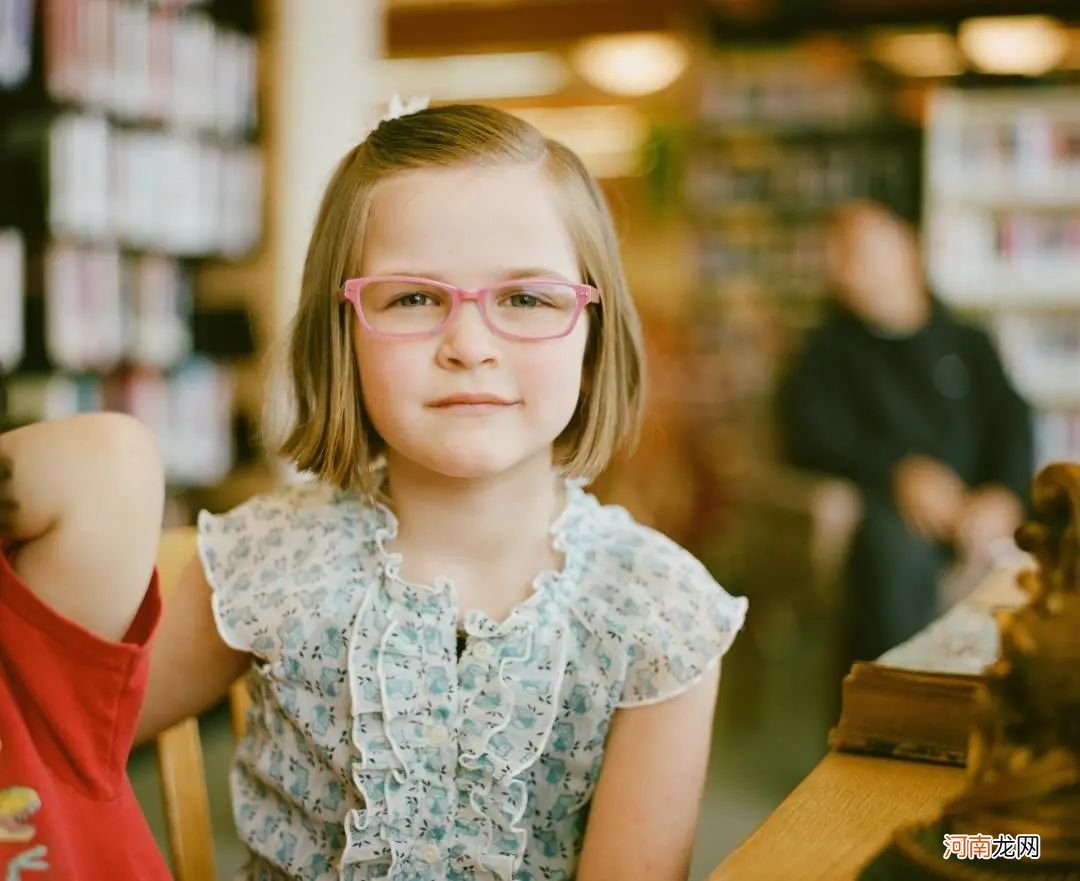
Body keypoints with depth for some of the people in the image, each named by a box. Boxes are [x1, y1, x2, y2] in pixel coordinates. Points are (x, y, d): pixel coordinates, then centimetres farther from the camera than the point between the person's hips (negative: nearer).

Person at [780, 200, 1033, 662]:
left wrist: (1004, 495, -14)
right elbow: (811, 436, -1)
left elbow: (1013, 422, 8)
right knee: (894, 546, -36)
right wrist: (901, 471, -16)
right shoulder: (830, 352, 14)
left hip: (978, 507, 3)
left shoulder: (967, 342, 19)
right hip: (892, 503, -2)